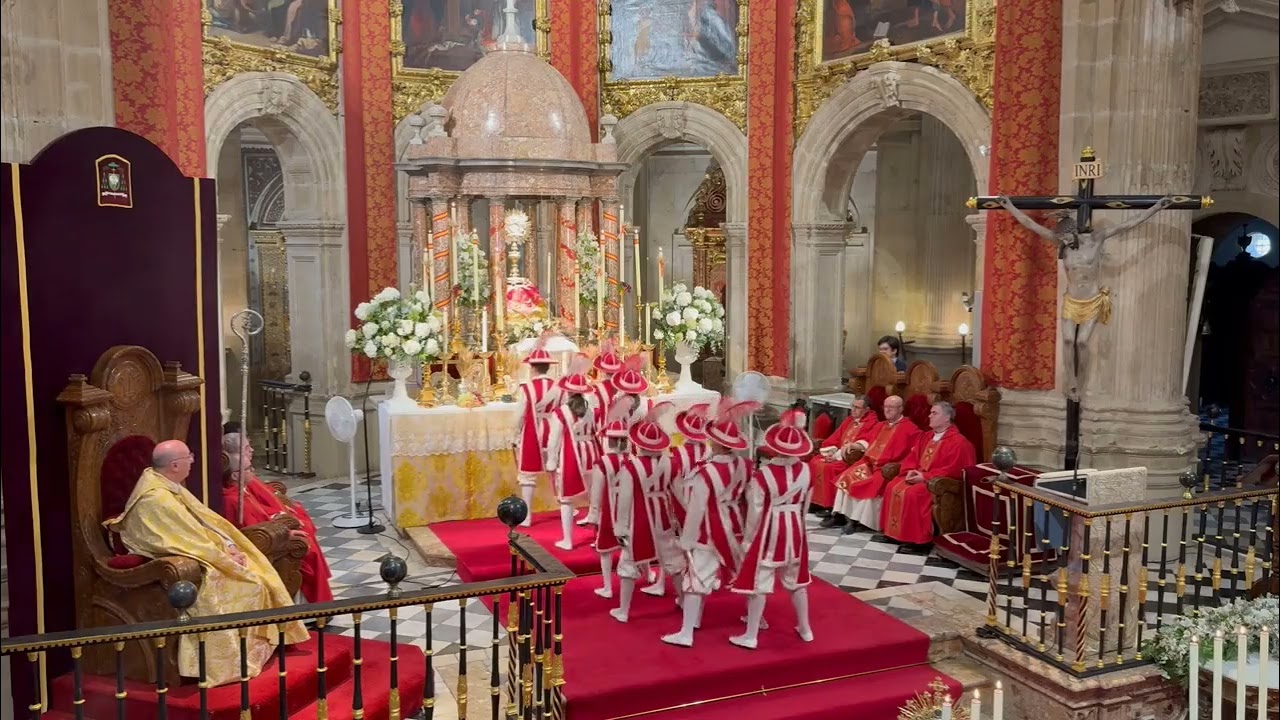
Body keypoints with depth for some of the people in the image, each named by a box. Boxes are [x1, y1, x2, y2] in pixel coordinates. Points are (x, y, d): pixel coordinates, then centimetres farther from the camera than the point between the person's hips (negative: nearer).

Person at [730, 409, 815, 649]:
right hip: (795, 529, 5)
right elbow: (805, 503, 4)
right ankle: (805, 629, 33)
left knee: (759, 584, 4)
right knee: (796, 582, 20)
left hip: (769, 531, -5)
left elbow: (755, 511, -15)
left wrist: (747, 538, -3)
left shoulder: (763, 474, -20)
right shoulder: (805, 470, -7)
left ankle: (750, 636, 10)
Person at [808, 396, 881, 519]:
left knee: (829, 468, -28)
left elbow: (867, 444, -22)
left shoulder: (872, 423, -6)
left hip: (853, 458, -8)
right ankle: (816, 501, -5)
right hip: (837, 454, 8)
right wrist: (831, 452, -2)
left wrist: (852, 445, -33)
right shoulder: (849, 420, 17)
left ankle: (829, 506, -19)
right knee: (814, 462, -9)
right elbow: (834, 438, 15)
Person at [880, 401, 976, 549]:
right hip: (917, 476, 8)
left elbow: (952, 470, -18)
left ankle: (916, 537, -22)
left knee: (912, 493, -31)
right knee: (893, 487, -14)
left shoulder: (958, 442, -12)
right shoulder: (925, 436, 15)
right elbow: (913, 457, 16)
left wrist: (925, 477, -21)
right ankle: (894, 531, -8)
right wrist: (911, 471, -7)